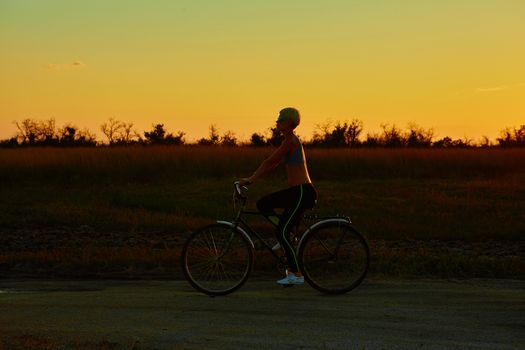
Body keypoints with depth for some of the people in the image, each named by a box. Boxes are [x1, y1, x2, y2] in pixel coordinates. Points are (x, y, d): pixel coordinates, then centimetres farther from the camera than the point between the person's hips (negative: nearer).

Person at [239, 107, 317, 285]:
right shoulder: (291, 140, 16)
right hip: (296, 191, 10)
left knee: (281, 232, -9)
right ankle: (288, 235, 10)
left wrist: (250, 179, -12)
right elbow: (273, 164, 19)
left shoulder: (290, 140, -14)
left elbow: (269, 162, -16)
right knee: (263, 204, 12)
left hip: (302, 192, -10)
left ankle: (297, 275, -4)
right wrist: (251, 179, 16)